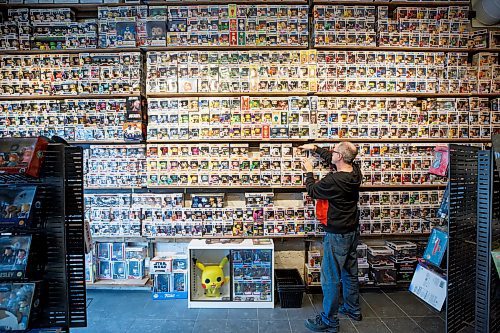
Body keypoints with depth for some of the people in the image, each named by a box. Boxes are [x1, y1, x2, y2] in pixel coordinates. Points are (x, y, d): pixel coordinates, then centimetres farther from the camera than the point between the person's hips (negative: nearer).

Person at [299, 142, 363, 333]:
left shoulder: (333, 180, -27)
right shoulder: (355, 171, -3)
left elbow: (312, 191, -8)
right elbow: (332, 159, 15)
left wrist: (309, 172, 6)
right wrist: (315, 148, 20)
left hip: (337, 235, -9)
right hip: (353, 231, 9)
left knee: (331, 278, 3)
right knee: (350, 273, 22)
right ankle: (353, 309, 39)